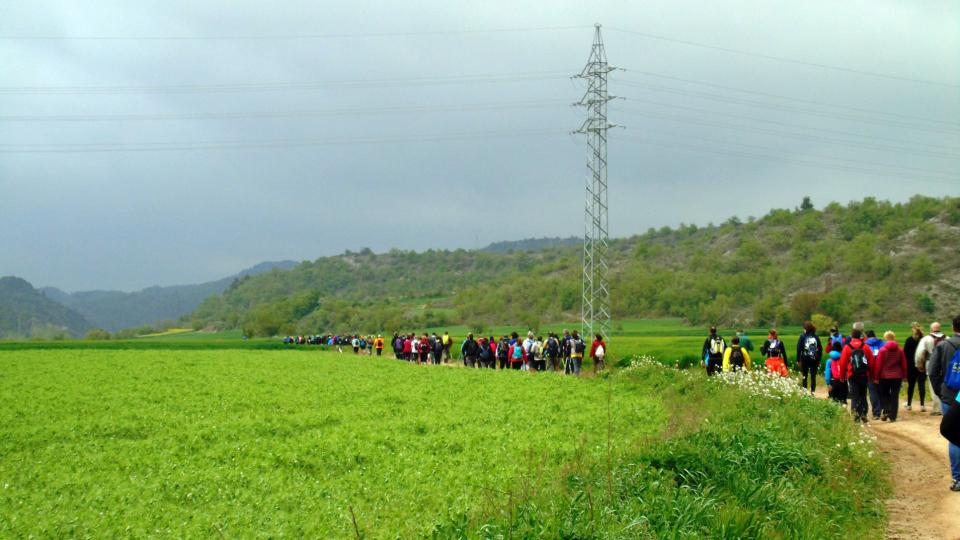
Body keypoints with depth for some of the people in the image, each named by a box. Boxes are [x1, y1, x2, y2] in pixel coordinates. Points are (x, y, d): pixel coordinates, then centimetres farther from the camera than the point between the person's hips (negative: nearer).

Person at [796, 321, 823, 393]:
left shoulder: (803, 336, -4)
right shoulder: (816, 337, 4)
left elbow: (799, 348, -6)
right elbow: (820, 349, 5)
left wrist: (798, 359, -1)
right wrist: (819, 359, 10)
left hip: (805, 359, -2)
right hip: (814, 359, 2)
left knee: (804, 376, 5)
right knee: (813, 376, 7)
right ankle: (812, 391, 2)